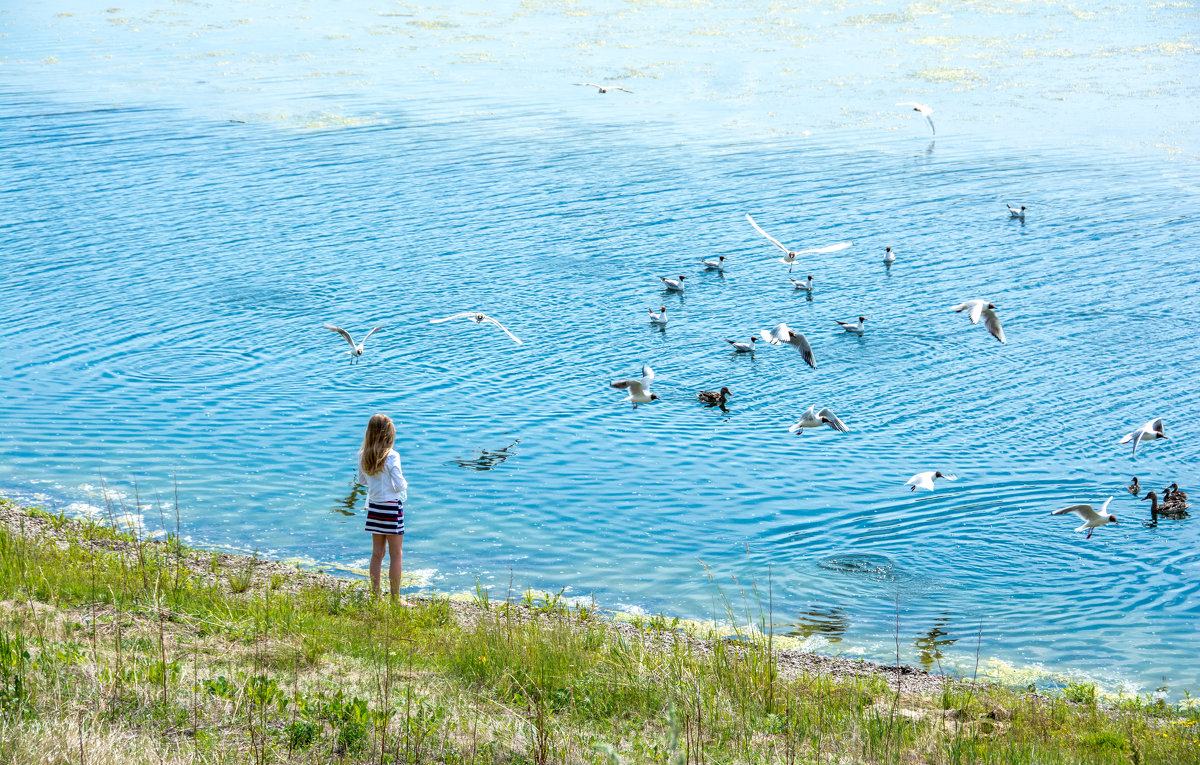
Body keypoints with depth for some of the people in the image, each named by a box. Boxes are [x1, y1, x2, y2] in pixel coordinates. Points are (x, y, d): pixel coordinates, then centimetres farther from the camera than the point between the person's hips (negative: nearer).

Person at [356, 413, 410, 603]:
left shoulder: (363, 456, -2)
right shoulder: (391, 456, -18)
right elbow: (399, 485, -16)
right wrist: (404, 484, 5)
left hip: (374, 506, 6)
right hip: (392, 507, -6)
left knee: (377, 553, 15)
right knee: (396, 554, 4)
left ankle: (375, 595, 19)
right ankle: (395, 598, 6)